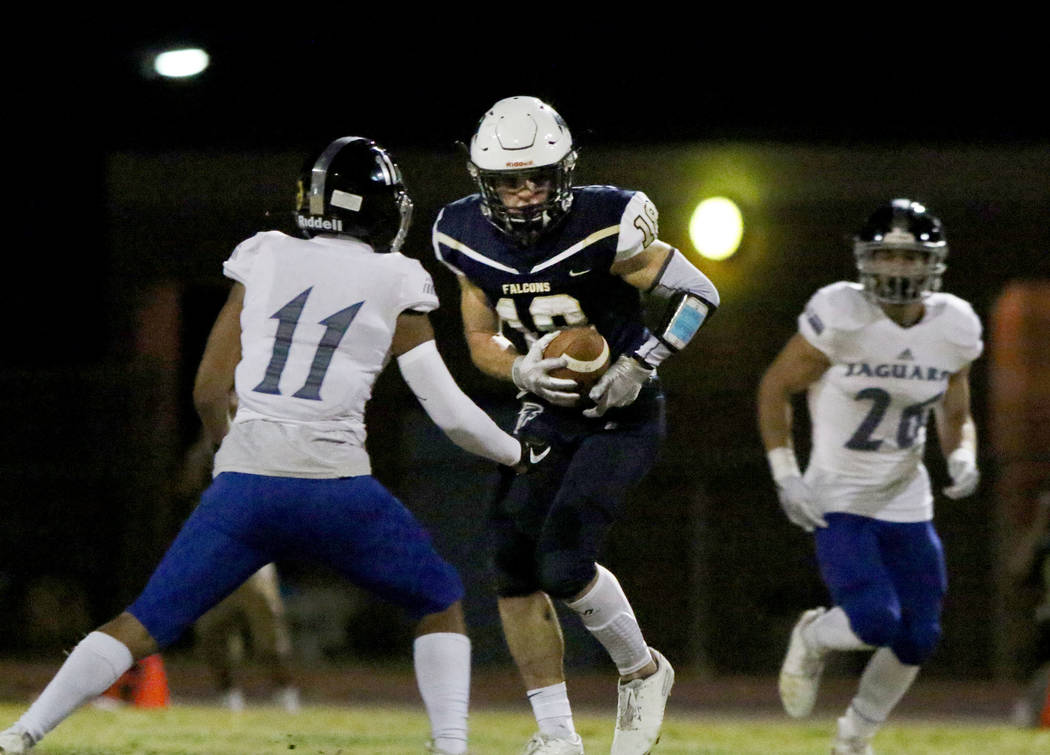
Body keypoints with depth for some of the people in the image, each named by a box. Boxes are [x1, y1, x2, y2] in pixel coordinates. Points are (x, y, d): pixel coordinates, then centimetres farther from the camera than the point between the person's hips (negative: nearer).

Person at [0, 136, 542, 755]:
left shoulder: (263, 263, 11)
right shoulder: (394, 289, 5)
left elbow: (209, 390, 12)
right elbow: (450, 411, 6)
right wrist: (517, 453, 24)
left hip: (245, 483, 2)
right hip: (336, 485, -2)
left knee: (144, 626, 9)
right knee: (441, 604, 21)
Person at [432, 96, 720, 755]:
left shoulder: (602, 227, -20)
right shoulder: (469, 236, -4)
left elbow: (699, 293, -11)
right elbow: (481, 338, 6)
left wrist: (639, 365, -19)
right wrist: (522, 371, -16)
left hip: (621, 415, -6)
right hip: (547, 414, 6)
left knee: (563, 564, -19)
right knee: (515, 570, -3)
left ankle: (642, 673, 9)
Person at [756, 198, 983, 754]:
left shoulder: (954, 328, -5)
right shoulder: (840, 317, -19)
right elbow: (774, 389, -7)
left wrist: (962, 458, -10)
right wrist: (786, 476, -13)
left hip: (907, 504, 5)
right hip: (838, 501, -5)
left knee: (917, 640, 4)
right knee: (876, 621, -22)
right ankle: (813, 639, 14)